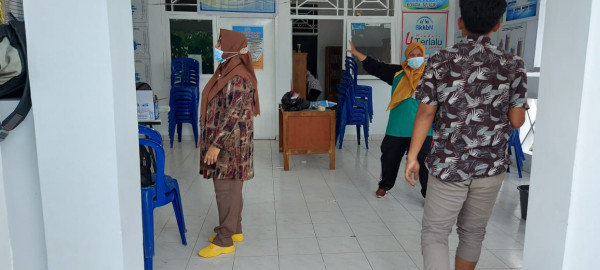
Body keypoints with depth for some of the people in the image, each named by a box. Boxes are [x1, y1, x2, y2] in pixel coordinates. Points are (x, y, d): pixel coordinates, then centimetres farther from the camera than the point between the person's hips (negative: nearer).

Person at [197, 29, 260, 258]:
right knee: (230, 188, 16)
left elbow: (233, 115, -23)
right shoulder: (227, 72, 12)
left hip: (230, 144, -10)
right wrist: (207, 137, 21)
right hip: (221, 140, 10)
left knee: (226, 190, -2)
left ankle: (224, 241, 8)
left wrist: (217, 143, -23)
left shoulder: (239, 79, -19)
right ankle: (234, 230, 29)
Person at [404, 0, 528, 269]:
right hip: (491, 165, 3)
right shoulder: (513, 65, -2)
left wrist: (412, 156, -1)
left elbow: (425, 113, -8)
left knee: (434, 233, 6)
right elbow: (517, 120, 0)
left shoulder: (440, 60, -5)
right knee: (473, 232, 20)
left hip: (448, 164, -2)